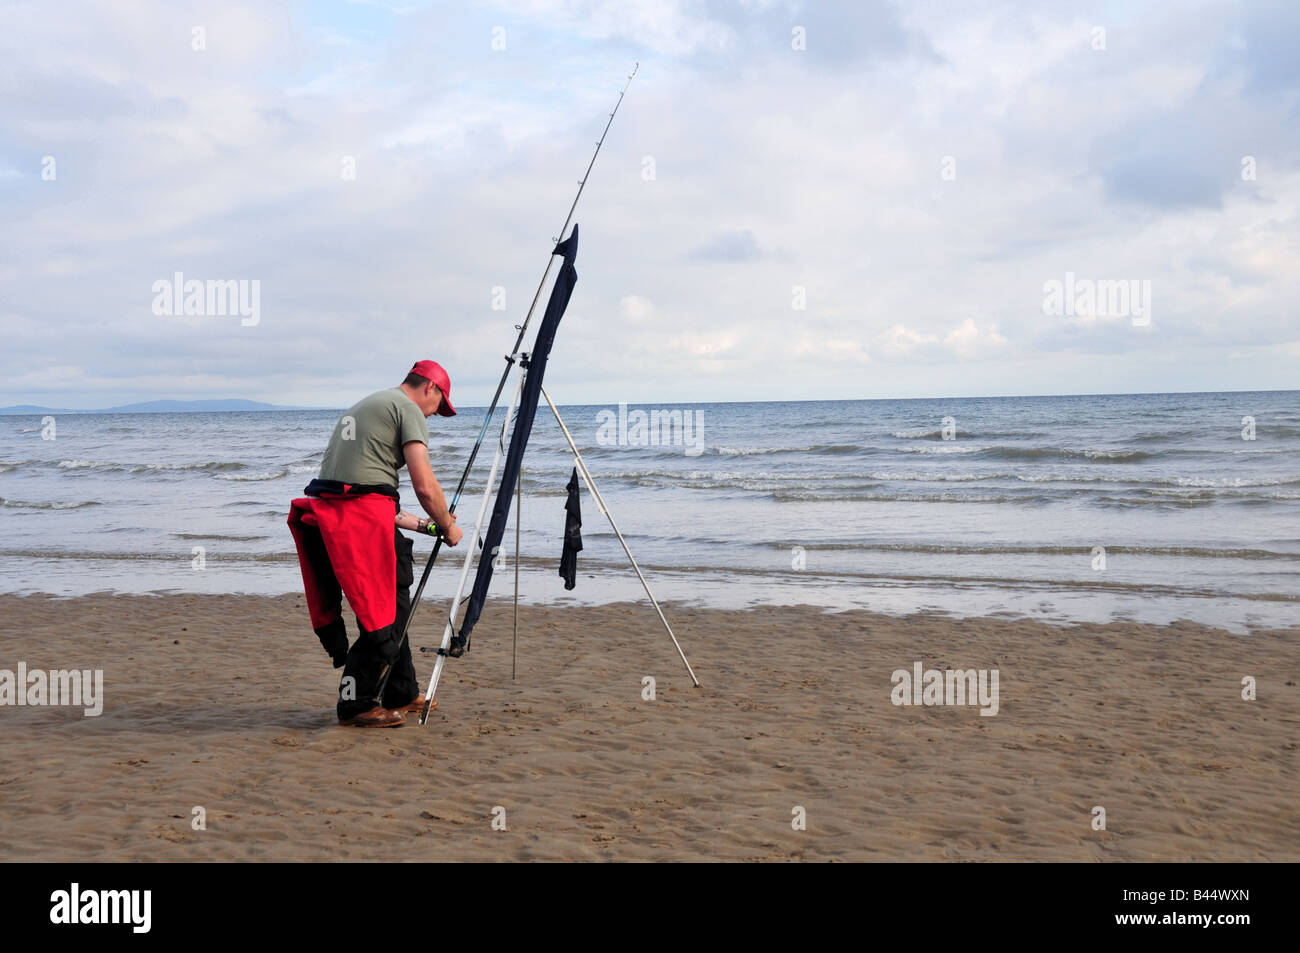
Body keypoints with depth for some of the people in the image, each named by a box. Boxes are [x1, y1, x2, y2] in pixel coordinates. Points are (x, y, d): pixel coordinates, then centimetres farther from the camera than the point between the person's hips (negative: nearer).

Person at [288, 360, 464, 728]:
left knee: (391, 605, 18)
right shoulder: (408, 409, 0)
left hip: (325, 513, 9)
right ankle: (356, 704, 1)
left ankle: (402, 694, 26)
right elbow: (424, 486, -10)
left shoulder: (360, 407, 29)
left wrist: (423, 525, 29)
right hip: (364, 519, -9)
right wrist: (447, 527, 7)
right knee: (384, 613, -1)